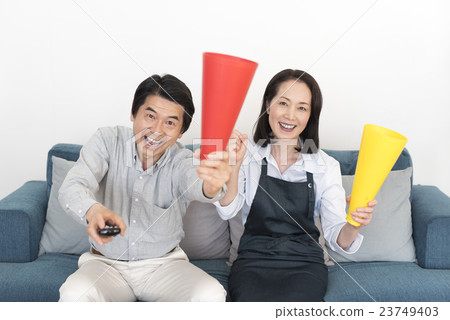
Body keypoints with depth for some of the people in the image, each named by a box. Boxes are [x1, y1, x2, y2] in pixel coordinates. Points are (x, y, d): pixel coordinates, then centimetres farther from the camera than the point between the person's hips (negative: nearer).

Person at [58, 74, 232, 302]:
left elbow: (193, 183, -34)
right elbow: (72, 188, -25)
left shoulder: (181, 161, -10)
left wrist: (211, 186, -61)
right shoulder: (107, 141, -9)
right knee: (75, 294, -32)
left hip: (164, 263, 1)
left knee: (211, 295, -25)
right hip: (106, 263, 0)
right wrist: (93, 211, -50)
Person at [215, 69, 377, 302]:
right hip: (253, 259, 0)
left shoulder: (325, 166, 2)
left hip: (304, 264, 0)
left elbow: (336, 238, -4)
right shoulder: (248, 154, 3)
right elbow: (227, 211, -12)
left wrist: (353, 225, -28)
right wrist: (234, 166, -29)